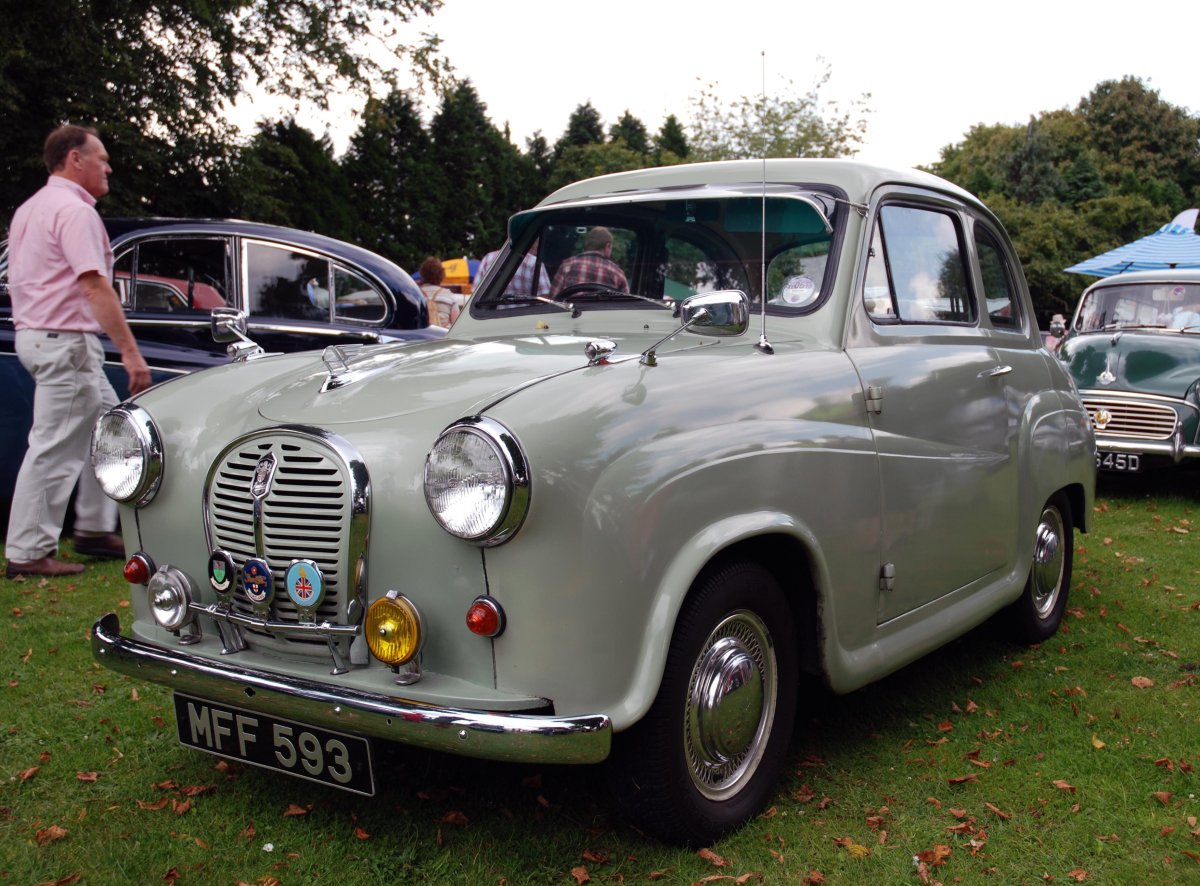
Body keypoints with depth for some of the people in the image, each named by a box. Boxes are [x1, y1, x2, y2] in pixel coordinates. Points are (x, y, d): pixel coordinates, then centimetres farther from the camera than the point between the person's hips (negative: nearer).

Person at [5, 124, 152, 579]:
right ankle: (28, 553, 0)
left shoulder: (29, 209, 18)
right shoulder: (74, 210, -14)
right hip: (65, 341, -10)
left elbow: (16, 282, 22)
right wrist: (130, 352, -25)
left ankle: (94, 529, 21)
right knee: (54, 449, -6)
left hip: (34, 334, 10)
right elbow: (94, 286, -23)